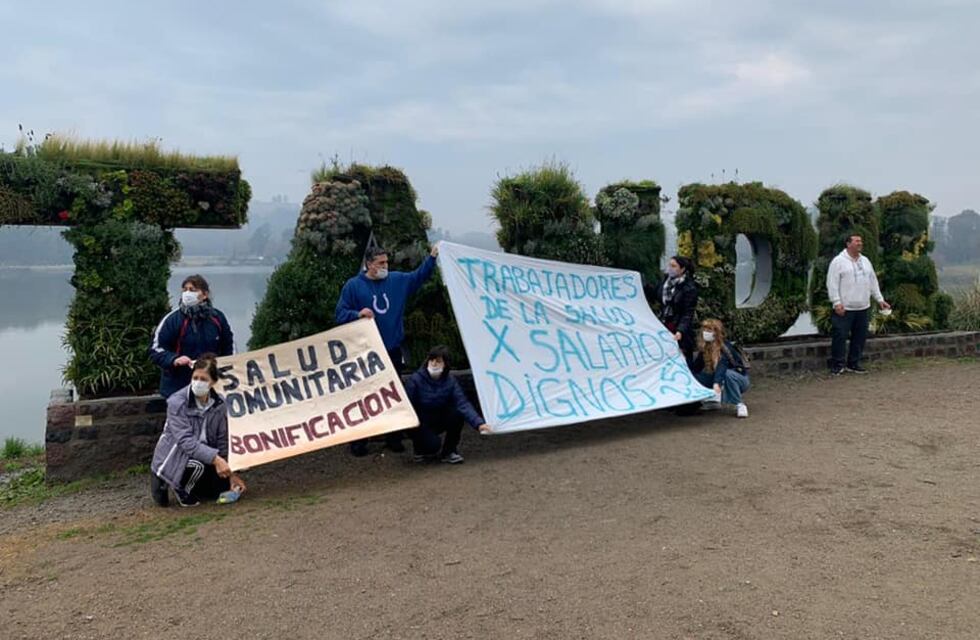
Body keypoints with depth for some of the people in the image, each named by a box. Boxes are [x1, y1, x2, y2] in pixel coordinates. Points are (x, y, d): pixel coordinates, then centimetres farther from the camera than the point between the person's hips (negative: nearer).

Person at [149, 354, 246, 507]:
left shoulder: (219, 404, -7)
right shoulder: (177, 402, -22)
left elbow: (223, 441, -2)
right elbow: (186, 441, -30)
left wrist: (231, 472, -8)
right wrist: (215, 459, -39)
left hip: (203, 456, 6)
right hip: (173, 458, -5)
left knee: (225, 487, -4)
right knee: (198, 465, -36)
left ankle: (190, 485, 22)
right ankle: (180, 490, -2)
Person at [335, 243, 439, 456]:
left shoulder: (397, 280, 6)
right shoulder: (353, 286, -5)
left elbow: (419, 276, 18)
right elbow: (340, 314, -5)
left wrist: (432, 257, 7)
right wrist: (358, 314, -23)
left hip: (393, 350, 4)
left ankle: (394, 438, 23)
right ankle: (358, 441, 11)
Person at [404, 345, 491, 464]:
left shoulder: (450, 381, -11)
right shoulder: (416, 379, -20)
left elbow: (463, 404, -21)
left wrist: (478, 423, -35)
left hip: (438, 421, 4)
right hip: (419, 424, -4)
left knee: (457, 413, -24)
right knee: (433, 444, -29)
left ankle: (449, 451, -3)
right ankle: (419, 449, 10)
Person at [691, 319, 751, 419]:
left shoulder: (725, 347, -24)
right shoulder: (704, 347, -5)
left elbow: (722, 365, -41)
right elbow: (696, 367, -9)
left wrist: (717, 383, -56)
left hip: (739, 378, -5)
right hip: (719, 378, 6)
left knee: (728, 374, -40)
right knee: (695, 376, -15)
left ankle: (740, 405, -24)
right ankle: (714, 400, -1)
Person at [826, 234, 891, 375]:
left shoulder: (865, 261, 15)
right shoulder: (838, 261, -6)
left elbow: (873, 282, 19)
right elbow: (832, 284, -11)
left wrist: (880, 299, 14)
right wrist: (837, 302, -18)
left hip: (863, 308, 7)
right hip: (844, 308, -6)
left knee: (860, 337, 9)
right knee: (840, 336, -5)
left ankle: (853, 364, 20)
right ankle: (837, 364, 6)